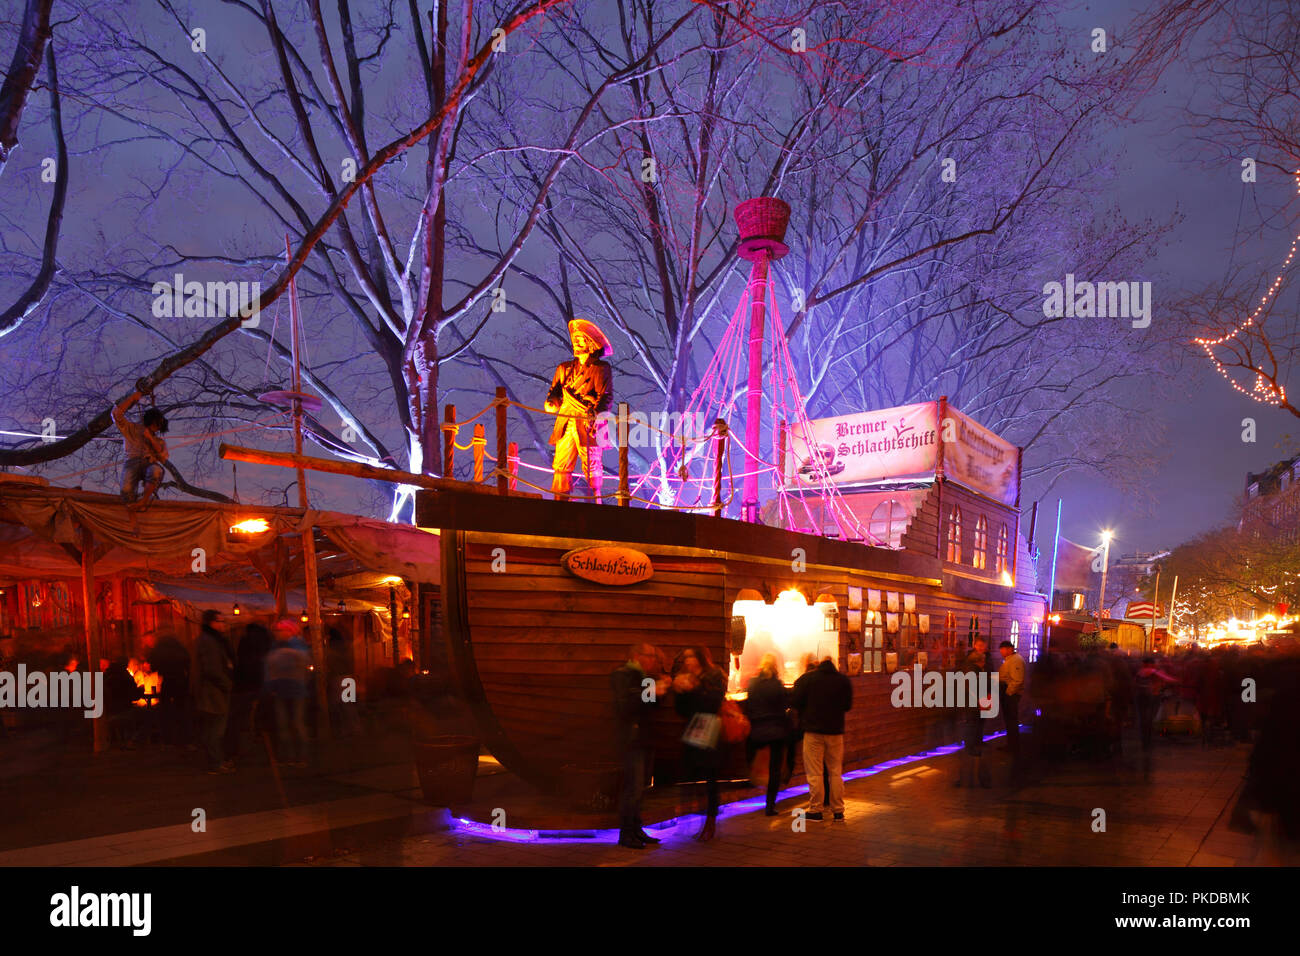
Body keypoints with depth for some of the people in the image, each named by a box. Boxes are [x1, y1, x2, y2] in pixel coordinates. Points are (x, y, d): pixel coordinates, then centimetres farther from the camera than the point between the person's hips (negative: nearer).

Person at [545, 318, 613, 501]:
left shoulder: (601, 369, 4)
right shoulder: (564, 368, 21)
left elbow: (606, 396, -5)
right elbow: (555, 390, 22)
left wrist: (596, 411, -22)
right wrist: (552, 402, -1)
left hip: (588, 425, -5)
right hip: (566, 424, 5)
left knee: (591, 466, -7)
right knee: (561, 465, -1)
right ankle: (560, 501, 3)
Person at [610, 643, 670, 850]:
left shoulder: (643, 677, 18)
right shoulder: (622, 675, -9)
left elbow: (654, 705, 20)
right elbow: (625, 704, -23)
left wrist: (661, 687, 5)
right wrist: (651, 692, -26)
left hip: (643, 739, 9)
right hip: (631, 739, -9)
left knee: (638, 788, 11)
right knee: (633, 787, -11)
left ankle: (636, 830, 18)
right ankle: (625, 834, -4)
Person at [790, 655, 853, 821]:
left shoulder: (807, 678, -7)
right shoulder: (844, 680, 1)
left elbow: (794, 701, -8)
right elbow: (848, 706, 10)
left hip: (813, 730, -3)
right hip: (835, 730, 3)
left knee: (814, 773, 3)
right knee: (836, 772, 11)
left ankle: (815, 810, 5)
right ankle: (838, 810, 15)